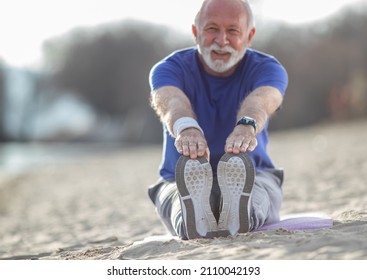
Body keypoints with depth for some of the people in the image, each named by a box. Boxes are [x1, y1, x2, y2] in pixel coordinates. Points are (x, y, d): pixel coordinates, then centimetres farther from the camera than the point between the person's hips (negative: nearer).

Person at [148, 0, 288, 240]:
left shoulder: (267, 68, -4)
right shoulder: (169, 69, -5)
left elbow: (259, 101, -30)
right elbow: (172, 102, -31)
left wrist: (246, 126, -56)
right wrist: (186, 128, -57)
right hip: (180, 181, 0)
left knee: (260, 189, -37)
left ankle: (240, 209, -68)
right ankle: (192, 212, -69)